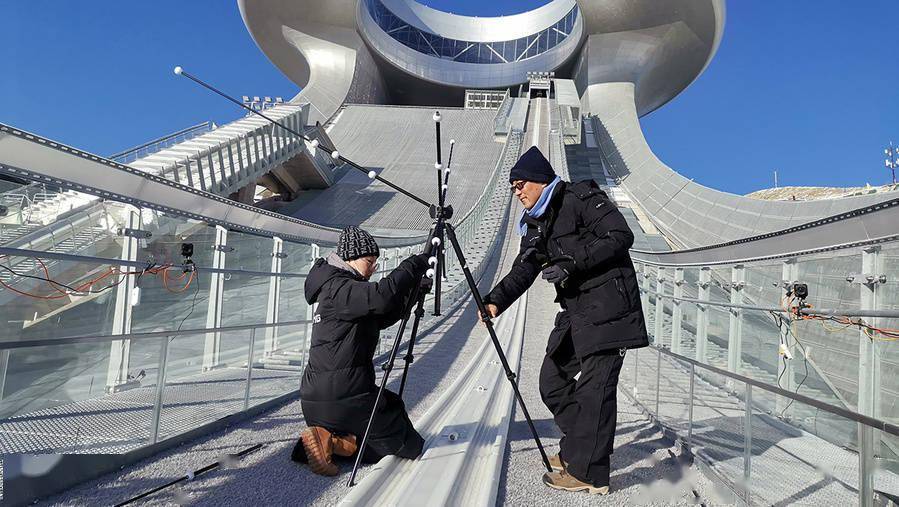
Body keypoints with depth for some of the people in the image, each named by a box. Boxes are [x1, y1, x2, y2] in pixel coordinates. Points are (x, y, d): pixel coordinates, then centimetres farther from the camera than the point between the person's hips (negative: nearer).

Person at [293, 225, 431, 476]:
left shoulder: (338, 288, 16)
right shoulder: (338, 289, -14)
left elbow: (382, 317, 16)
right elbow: (381, 297, -33)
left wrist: (412, 289, 3)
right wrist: (415, 265, -20)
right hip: (344, 398, -10)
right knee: (409, 446, 4)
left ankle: (324, 438, 6)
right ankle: (331, 440, -6)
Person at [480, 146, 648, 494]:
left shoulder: (582, 198, -7)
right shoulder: (536, 224, 16)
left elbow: (621, 235, -16)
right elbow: (522, 271, 10)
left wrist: (572, 263, -19)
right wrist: (495, 301, -6)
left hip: (607, 308, -9)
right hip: (575, 313, 9)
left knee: (594, 388, -5)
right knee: (552, 381, 11)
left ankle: (589, 472, 7)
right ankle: (577, 448, 29)